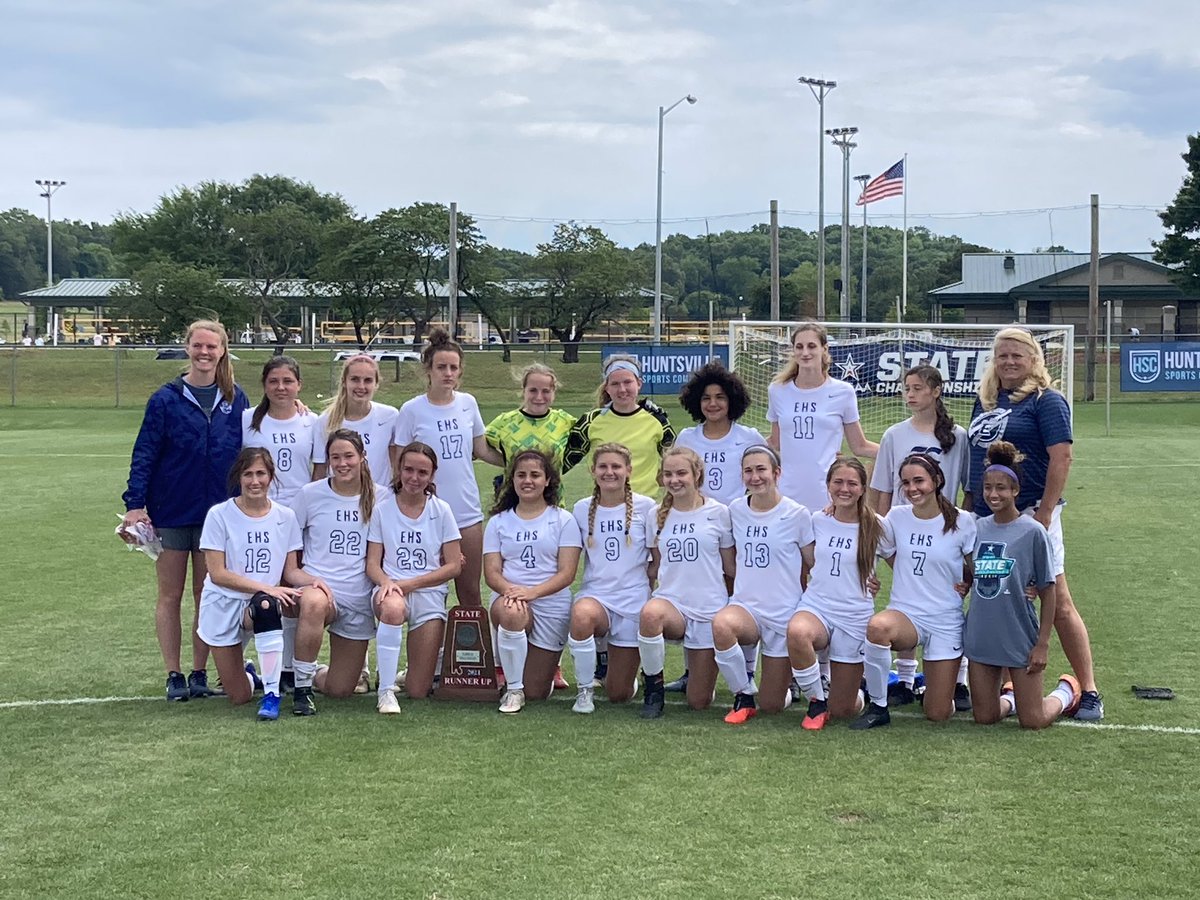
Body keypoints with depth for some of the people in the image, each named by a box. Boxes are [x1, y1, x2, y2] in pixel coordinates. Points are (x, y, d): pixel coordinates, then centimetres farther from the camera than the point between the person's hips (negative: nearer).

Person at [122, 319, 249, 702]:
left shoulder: (234, 400, 4)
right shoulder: (166, 399, -5)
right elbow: (144, 454, -6)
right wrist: (135, 504, -13)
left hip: (216, 511, 2)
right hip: (171, 510, -2)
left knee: (207, 595, 7)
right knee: (170, 595, 5)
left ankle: (200, 674, 16)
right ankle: (174, 675, 12)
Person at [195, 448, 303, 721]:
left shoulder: (285, 517, 0)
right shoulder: (219, 515, -9)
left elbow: (291, 571, 2)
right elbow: (217, 574, -13)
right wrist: (266, 588, -23)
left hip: (265, 603, 1)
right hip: (224, 606, -1)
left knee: (266, 605, -40)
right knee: (239, 698, 0)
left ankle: (272, 695, -29)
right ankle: (248, 674, 40)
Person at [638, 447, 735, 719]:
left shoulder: (718, 513, 0)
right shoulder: (659, 515, 8)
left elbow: (730, 568, 6)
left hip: (709, 609, -1)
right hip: (670, 601, 1)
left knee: (699, 702, 0)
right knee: (650, 614, -39)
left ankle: (696, 666, 36)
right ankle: (653, 685, -15)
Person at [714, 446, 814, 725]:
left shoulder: (797, 514, -7)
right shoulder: (736, 511, 4)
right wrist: (742, 587, 10)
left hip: (784, 614, -2)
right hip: (745, 606, 2)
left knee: (772, 706, 0)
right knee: (721, 624, -37)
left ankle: (789, 681, 38)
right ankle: (744, 696, -13)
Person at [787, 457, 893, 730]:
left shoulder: (876, 527, -3)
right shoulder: (817, 521, 3)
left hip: (855, 618, -1)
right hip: (816, 606, 1)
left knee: (842, 711, 0)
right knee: (797, 632, -39)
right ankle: (816, 700, -13)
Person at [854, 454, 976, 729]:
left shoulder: (962, 522, -5)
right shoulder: (896, 517, 1)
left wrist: (966, 583, -6)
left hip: (946, 621, -1)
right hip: (904, 613, 1)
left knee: (938, 714, -2)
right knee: (878, 627, -38)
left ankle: (933, 685, 35)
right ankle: (878, 707, -19)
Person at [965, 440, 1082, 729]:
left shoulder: (1032, 532, -10)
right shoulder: (977, 529, 3)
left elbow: (1047, 591, -7)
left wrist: (1043, 643, -10)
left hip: (1020, 638, -4)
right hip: (981, 638, 4)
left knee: (1032, 721, 1)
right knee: (984, 717, 7)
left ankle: (1067, 691, 30)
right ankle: (1010, 697, 39)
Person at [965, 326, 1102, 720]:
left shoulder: (1046, 401, -5)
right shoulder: (985, 400, 15)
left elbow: (1061, 458, -13)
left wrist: (1044, 514, -18)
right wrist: (969, 507, 17)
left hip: (1030, 514, -7)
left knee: (1058, 604, -5)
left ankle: (1088, 691, 1)